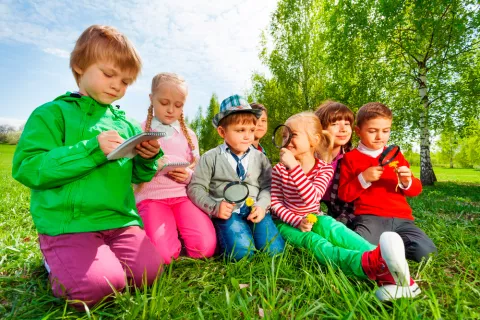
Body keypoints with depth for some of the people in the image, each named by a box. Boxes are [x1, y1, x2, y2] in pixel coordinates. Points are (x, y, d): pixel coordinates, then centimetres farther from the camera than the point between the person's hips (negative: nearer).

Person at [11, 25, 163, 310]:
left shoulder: (126, 124, 12)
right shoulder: (52, 113, -1)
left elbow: (137, 176, 17)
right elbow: (27, 168, -12)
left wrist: (148, 158, -6)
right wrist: (91, 150, -22)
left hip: (121, 220, 4)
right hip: (67, 224, -4)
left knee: (148, 271, -11)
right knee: (96, 286, -20)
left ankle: (104, 258, 17)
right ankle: (59, 263, 12)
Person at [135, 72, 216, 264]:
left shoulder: (189, 135, 13)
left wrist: (189, 176, -9)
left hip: (184, 195, 2)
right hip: (151, 196, -2)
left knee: (205, 249, -16)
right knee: (162, 255, -24)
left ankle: (179, 229, 13)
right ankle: (170, 230, 9)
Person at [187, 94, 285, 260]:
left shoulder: (260, 158, 10)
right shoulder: (210, 158, 2)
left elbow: (267, 186, 7)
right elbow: (196, 188, 1)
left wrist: (261, 206, -12)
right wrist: (214, 207, -13)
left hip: (255, 211, 3)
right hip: (227, 211, -2)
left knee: (274, 250, -16)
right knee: (241, 252, -25)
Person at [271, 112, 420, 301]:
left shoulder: (325, 169, -6)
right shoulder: (279, 169, -5)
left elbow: (311, 198, -25)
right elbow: (276, 203, -7)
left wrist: (294, 166, -33)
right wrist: (298, 221, -24)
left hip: (314, 219, 2)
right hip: (288, 222, -2)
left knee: (335, 229, -34)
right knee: (313, 242, -35)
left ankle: (381, 264, -55)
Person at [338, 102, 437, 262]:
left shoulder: (395, 155, 17)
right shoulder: (351, 158, 4)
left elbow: (416, 190, 16)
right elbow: (344, 195, 0)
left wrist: (407, 182, -8)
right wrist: (363, 179, -15)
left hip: (400, 218, 5)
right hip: (370, 217, -4)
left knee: (427, 252, -17)